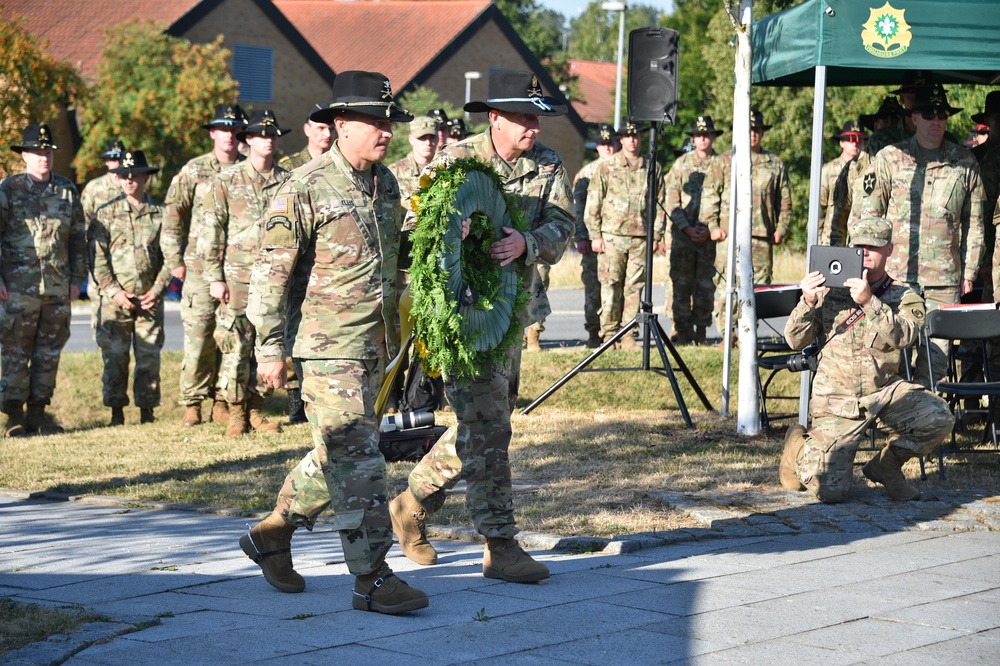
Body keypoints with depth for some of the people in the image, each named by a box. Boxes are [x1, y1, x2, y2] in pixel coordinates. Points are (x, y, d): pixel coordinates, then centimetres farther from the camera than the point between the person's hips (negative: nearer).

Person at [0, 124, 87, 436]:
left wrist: (77, 279, 10)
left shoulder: (67, 191, 10)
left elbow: (78, 238, 16)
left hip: (58, 288, 4)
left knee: (49, 352, 7)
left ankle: (38, 412, 15)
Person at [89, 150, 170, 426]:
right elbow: (97, 258, 1)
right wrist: (114, 291, -8)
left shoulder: (161, 214, 6)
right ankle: (116, 412, 8)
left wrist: (157, 289, -4)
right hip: (115, 300, 0)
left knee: (149, 357, 2)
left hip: (150, 299, 0)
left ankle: (147, 411, 10)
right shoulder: (105, 214, 5)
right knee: (114, 357, 0)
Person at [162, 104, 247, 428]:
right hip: (201, 265, -2)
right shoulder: (193, 171, 5)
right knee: (198, 335, -5)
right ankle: (192, 403, 2)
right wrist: (174, 261, 2)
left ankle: (222, 402, 11)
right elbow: (173, 217, 6)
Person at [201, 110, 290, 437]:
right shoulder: (226, 181, 2)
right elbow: (210, 232, 0)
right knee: (236, 348, -3)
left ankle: (256, 409, 15)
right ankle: (236, 413, 6)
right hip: (238, 278, -3)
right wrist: (214, 278, -5)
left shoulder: (287, 182, 9)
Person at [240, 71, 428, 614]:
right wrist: (269, 348, -14)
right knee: (357, 460, -9)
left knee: (338, 457, 15)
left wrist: (399, 332, 23)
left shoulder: (385, 184, 12)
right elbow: (271, 272, -11)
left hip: (374, 346, 8)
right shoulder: (304, 190, -11)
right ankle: (372, 579, -6)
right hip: (330, 346, -8)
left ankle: (271, 534, 31)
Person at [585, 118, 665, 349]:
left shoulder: (653, 169, 10)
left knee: (635, 287, 2)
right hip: (612, 236, -1)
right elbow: (593, 202, 5)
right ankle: (609, 334, 3)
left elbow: (660, 204, 15)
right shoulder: (607, 167, 5)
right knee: (610, 286, -2)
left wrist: (657, 234, 7)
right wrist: (595, 235, 0)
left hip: (641, 237, 1)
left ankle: (630, 336, 7)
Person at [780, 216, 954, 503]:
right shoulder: (831, 291, 3)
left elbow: (902, 336, -17)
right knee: (830, 490, -15)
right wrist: (807, 303, -19)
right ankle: (799, 444, 21)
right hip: (838, 401, -2)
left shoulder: (905, 297, 4)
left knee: (939, 419, -25)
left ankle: (886, 465, 3)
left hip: (886, 392, 2)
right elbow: (795, 341, -2)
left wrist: (869, 302, -29)